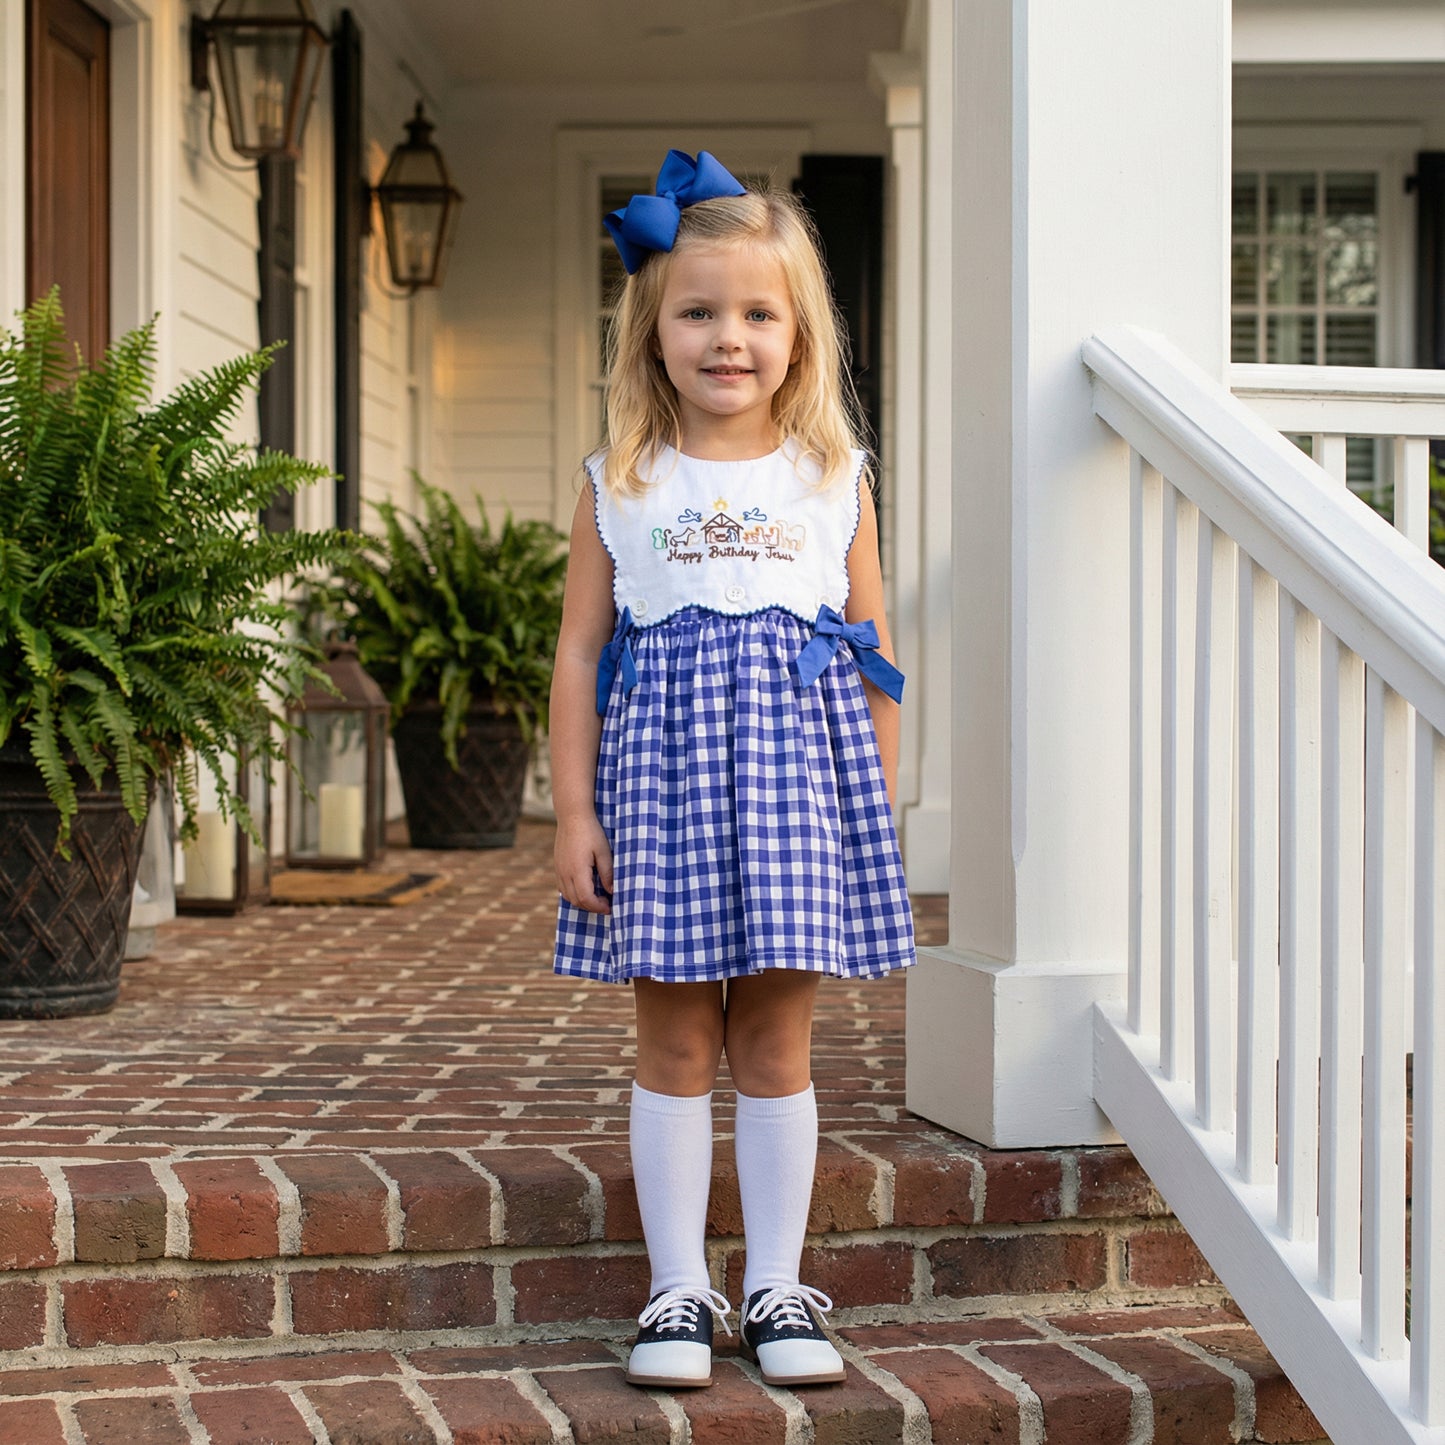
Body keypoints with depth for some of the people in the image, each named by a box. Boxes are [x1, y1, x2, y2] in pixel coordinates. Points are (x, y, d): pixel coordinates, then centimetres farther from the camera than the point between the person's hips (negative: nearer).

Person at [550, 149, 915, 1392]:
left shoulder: (833, 480, 5)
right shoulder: (620, 486, 3)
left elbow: (871, 650, 10)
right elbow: (579, 653, 3)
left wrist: (879, 798, 7)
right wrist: (573, 811, -1)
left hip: (798, 765, 0)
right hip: (662, 768, 0)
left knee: (775, 1044, 6)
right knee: (674, 1045, 5)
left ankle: (779, 1289, 17)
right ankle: (679, 1289, 15)